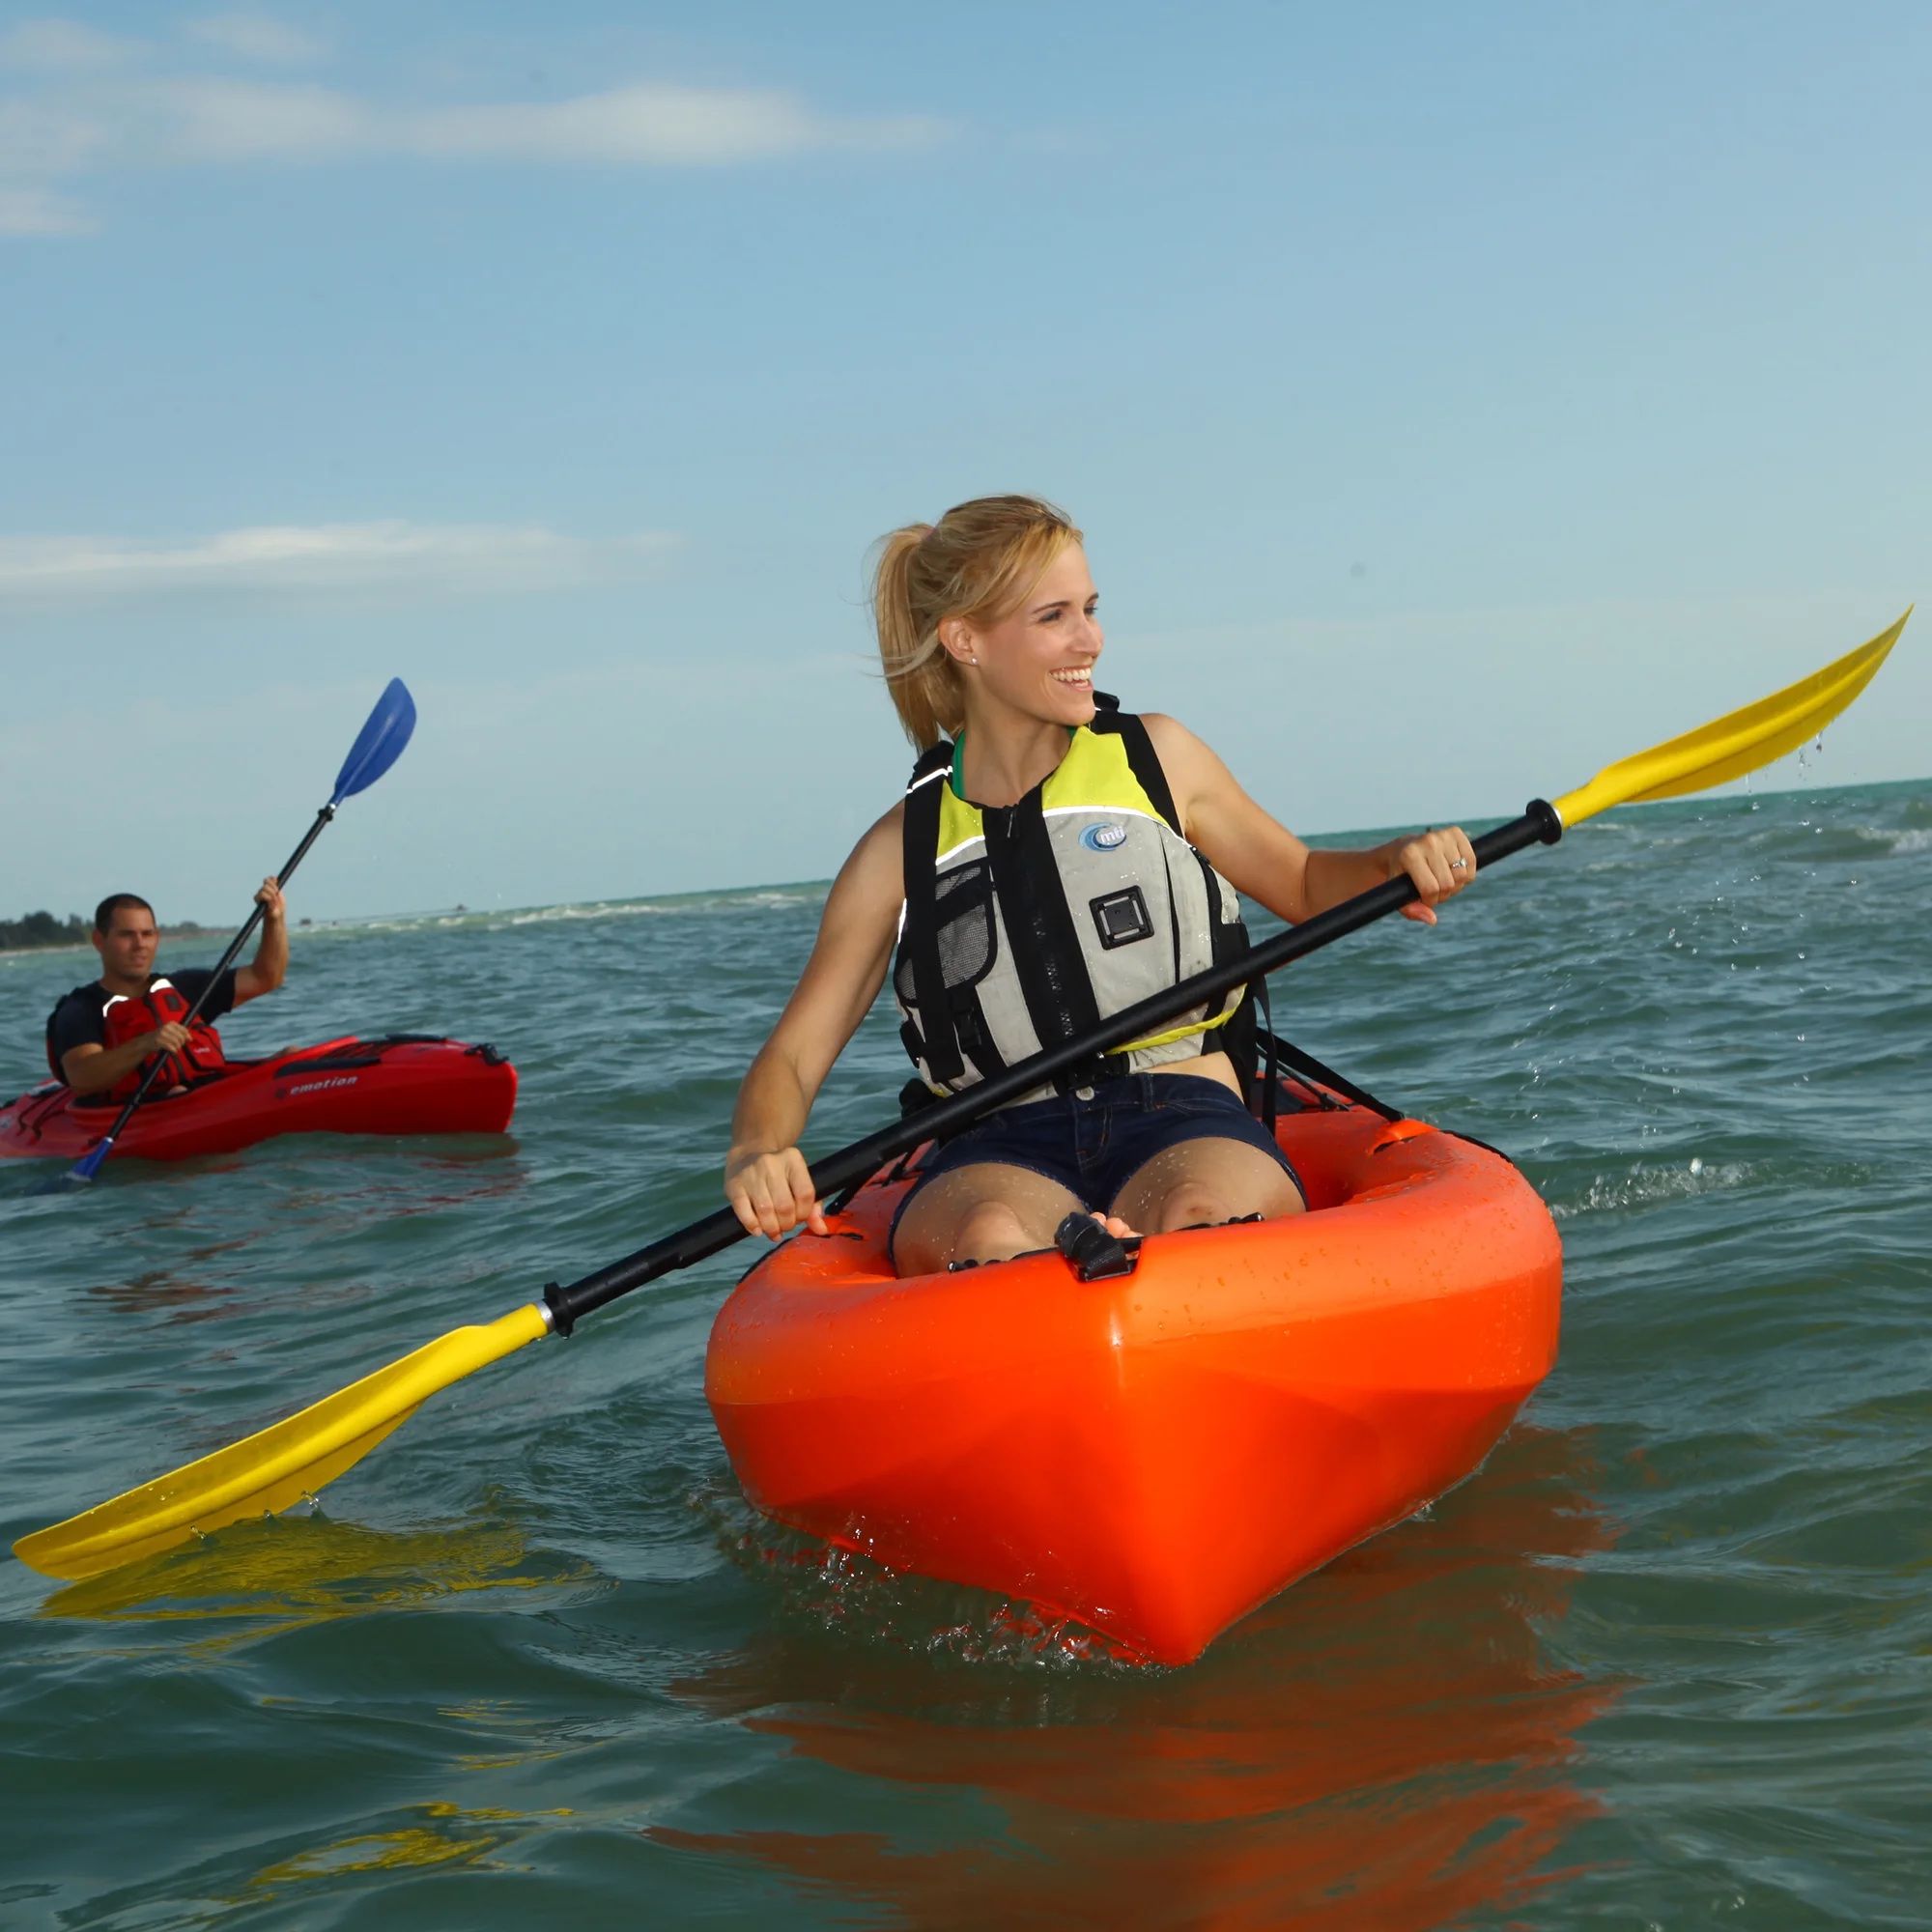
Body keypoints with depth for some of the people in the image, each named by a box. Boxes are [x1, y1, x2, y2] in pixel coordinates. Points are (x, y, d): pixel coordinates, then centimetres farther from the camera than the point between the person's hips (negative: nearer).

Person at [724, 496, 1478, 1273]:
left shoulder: (1155, 758, 14)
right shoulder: (902, 849, 10)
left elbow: (1302, 883, 26)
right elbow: (792, 1056, 10)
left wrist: (1398, 862, 3)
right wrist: (756, 1152, -13)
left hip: (1190, 1130, 1)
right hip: (1005, 1157, -1)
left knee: (1200, 1218, -37)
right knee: (990, 1238, -38)